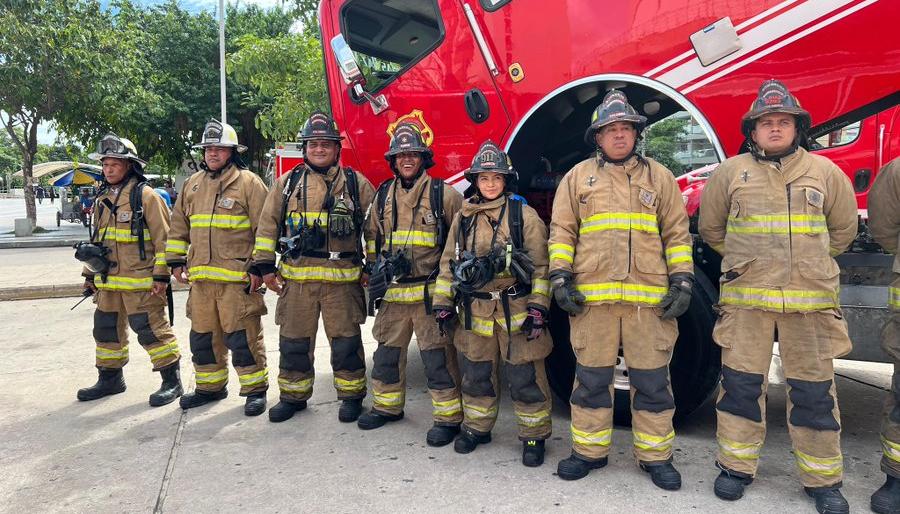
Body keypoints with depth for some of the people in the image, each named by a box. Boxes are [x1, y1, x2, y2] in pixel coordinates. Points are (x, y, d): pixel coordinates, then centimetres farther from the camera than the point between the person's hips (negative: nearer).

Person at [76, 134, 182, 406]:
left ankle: (172, 381, 4)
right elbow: (97, 239, 22)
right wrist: (90, 274, 20)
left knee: (152, 329, -5)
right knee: (107, 329, 16)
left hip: (140, 280, -8)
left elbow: (163, 237, -11)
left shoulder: (145, 195, -8)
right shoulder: (102, 199, 15)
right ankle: (110, 378, 32)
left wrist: (161, 275, -15)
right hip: (108, 281, 8)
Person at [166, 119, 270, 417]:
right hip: (200, 277, 7)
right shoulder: (193, 184, 16)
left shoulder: (248, 182, -4)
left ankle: (255, 389, 10)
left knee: (243, 336, -4)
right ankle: (210, 386, 31)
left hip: (237, 276, -6)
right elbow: (179, 226, 22)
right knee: (203, 336, 15)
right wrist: (177, 261, 15)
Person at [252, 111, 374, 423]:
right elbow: (268, 224, 10)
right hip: (296, 278, 2)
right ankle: (294, 395, 27)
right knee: (294, 342, 10)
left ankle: (351, 395, 21)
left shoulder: (356, 183, 6)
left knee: (346, 341, 5)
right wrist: (265, 265, 5)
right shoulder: (288, 183, 10)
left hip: (342, 279, -2)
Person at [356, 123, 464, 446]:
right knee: (387, 353, 16)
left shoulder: (443, 194, -3)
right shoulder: (383, 195, 12)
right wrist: (376, 269, 12)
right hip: (392, 292, 5)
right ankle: (387, 406, 34)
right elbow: (372, 236, 23)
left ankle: (448, 417, 10)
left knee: (438, 358, -2)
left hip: (430, 293, -5)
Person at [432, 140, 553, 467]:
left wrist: (538, 307, -11)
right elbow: (449, 263, 12)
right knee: (476, 375, 15)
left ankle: (534, 436, 19)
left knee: (525, 377, 3)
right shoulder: (463, 218, 8)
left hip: (516, 310, -3)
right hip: (476, 311, 4)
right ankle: (477, 428, 33)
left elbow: (540, 265, -5)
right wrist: (443, 304, 7)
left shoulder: (524, 215, -3)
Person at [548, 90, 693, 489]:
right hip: (592, 296, 0)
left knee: (652, 381, 5)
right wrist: (561, 278, -2)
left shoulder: (658, 176, 13)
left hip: (648, 297, 0)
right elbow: (561, 231, 8)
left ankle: (655, 456, 20)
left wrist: (682, 281, 3)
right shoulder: (578, 176, 11)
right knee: (591, 378, 7)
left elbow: (677, 233, 12)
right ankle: (589, 451, 22)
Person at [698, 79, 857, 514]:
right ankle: (736, 467, 20)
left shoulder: (824, 172, 9)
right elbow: (711, 227, 16)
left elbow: (843, 228, 20)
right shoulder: (730, 172, 6)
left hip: (810, 300, 1)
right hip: (745, 298, -1)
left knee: (814, 391, 7)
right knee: (741, 384, 5)